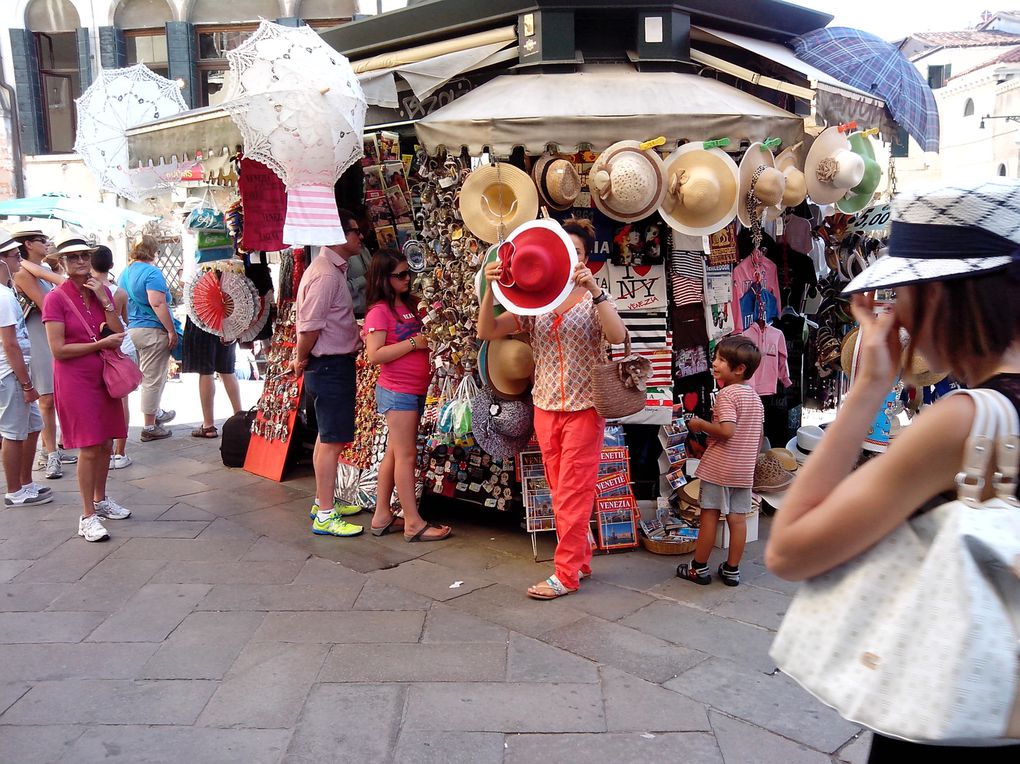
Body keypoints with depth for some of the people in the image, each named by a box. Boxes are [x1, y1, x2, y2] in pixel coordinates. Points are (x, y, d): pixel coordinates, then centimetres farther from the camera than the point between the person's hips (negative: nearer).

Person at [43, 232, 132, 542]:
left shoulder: (102, 290, 6)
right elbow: (58, 350, -15)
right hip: (75, 379, -5)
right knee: (89, 448, -5)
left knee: (106, 444, 13)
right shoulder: (56, 298, -10)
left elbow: (118, 334, -2)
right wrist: (101, 344, -15)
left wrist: (104, 300, -11)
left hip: (105, 375, 6)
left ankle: (100, 500, 31)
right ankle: (88, 516, 4)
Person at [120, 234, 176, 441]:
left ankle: (156, 413, 36)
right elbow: (157, 303, -22)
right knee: (153, 379, -1)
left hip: (130, 330, 9)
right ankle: (150, 427, 5)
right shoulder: (151, 272, -12)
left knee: (146, 377, 22)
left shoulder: (125, 273, 15)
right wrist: (171, 330, -19)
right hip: (151, 331, -9)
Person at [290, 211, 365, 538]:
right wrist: (302, 360, -9)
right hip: (330, 366, -10)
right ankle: (325, 516, 2)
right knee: (332, 441, -5)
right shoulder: (326, 274, -20)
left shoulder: (334, 268, 13)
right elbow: (310, 327, -22)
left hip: (336, 365, 10)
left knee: (327, 436, 18)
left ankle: (323, 501, 31)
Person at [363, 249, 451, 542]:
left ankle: (382, 517, 19)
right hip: (397, 391, -8)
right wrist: (414, 342, -19)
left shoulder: (410, 304, 11)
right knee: (406, 454, -4)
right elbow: (375, 355, -18)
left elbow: (419, 339, 23)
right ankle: (413, 523, 1)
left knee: (395, 454, 11)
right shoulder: (379, 311, -10)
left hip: (416, 390, 8)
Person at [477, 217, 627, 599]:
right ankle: (580, 560, 25)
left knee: (572, 492, -2)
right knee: (560, 492, 12)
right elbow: (487, 332, -5)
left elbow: (618, 336, -23)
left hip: (584, 408, -4)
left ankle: (566, 573, 7)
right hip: (546, 408, 4)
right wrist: (490, 289, -20)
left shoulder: (594, 300, -4)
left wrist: (594, 288, -32)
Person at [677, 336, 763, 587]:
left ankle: (699, 568, 12)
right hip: (745, 469, 7)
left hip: (718, 467, -7)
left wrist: (700, 424, -13)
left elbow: (727, 431, -27)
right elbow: (758, 438, 14)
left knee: (709, 515, 3)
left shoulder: (726, 394, -16)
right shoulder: (755, 397, 10)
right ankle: (732, 570, 17)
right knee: (738, 518, 9)